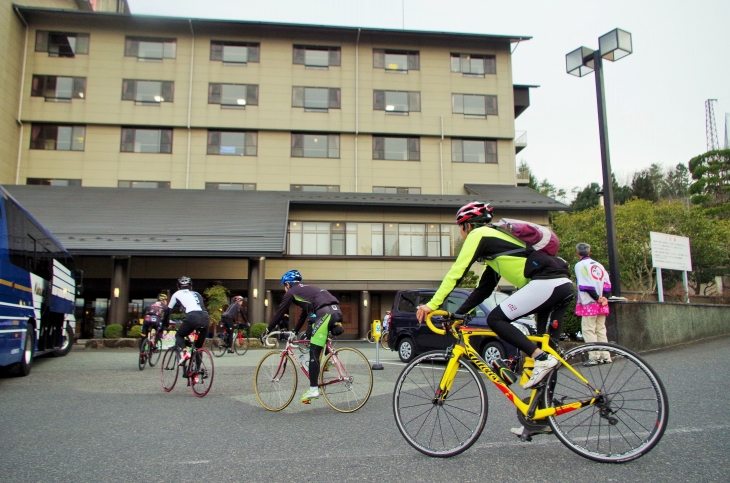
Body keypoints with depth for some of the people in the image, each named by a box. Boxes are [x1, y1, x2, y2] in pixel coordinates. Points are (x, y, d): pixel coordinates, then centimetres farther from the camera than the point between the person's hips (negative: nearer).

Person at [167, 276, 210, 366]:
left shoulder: (177, 294, 25)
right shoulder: (197, 294, 35)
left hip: (192, 317, -4)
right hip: (205, 318, 4)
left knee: (179, 335, 20)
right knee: (199, 346, 23)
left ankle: (184, 352, -5)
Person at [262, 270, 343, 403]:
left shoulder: (291, 292, 13)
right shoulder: (306, 289, 35)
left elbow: (279, 313, 15)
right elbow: (304, 313, 44)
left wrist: (267, 331, 25)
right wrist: (295, 331, 51)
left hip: (324, 314, -8)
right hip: (336, 310, 8)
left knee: (314, 354, -3)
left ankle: (313, 390, -3)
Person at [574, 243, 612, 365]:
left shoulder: (580, 265, -6)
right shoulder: (598, 265, 15)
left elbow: (585, 285, -16)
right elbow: (607, 283, 8)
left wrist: (597, 298, -11)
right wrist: (604, 297, 0)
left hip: (589, 303, -7)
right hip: (602, 304, 7)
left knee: (588, 330, -3)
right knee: (601, 329, 12)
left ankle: (594, 357, -7)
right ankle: (605, 356, 13)